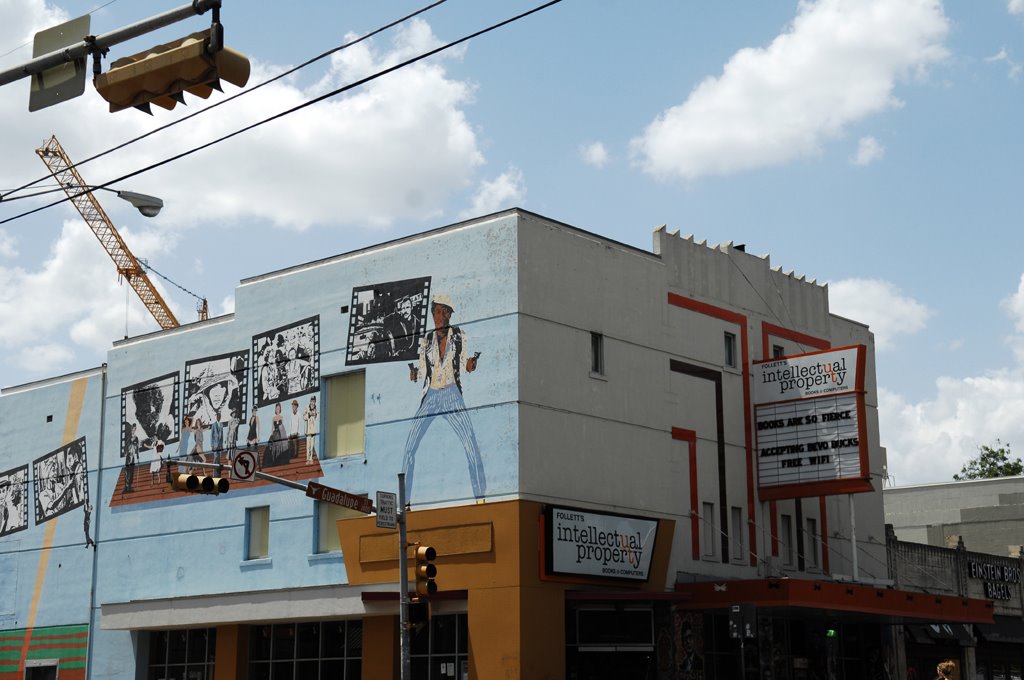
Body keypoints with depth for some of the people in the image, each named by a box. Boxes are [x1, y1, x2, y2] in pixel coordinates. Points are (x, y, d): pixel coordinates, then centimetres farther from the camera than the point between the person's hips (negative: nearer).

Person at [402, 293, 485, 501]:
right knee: (409, 447, -8)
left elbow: (464, 363, 8)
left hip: (452, 394, -2)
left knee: (470, 442, -20)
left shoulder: (459, 335, 6)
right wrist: (415, 374, -7)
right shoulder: (426, 340, 11)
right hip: (430, 396, 2)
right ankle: (404, 499, -1)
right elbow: (424, 369, 14)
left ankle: (480, 494, -17)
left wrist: (470, 365, -14)